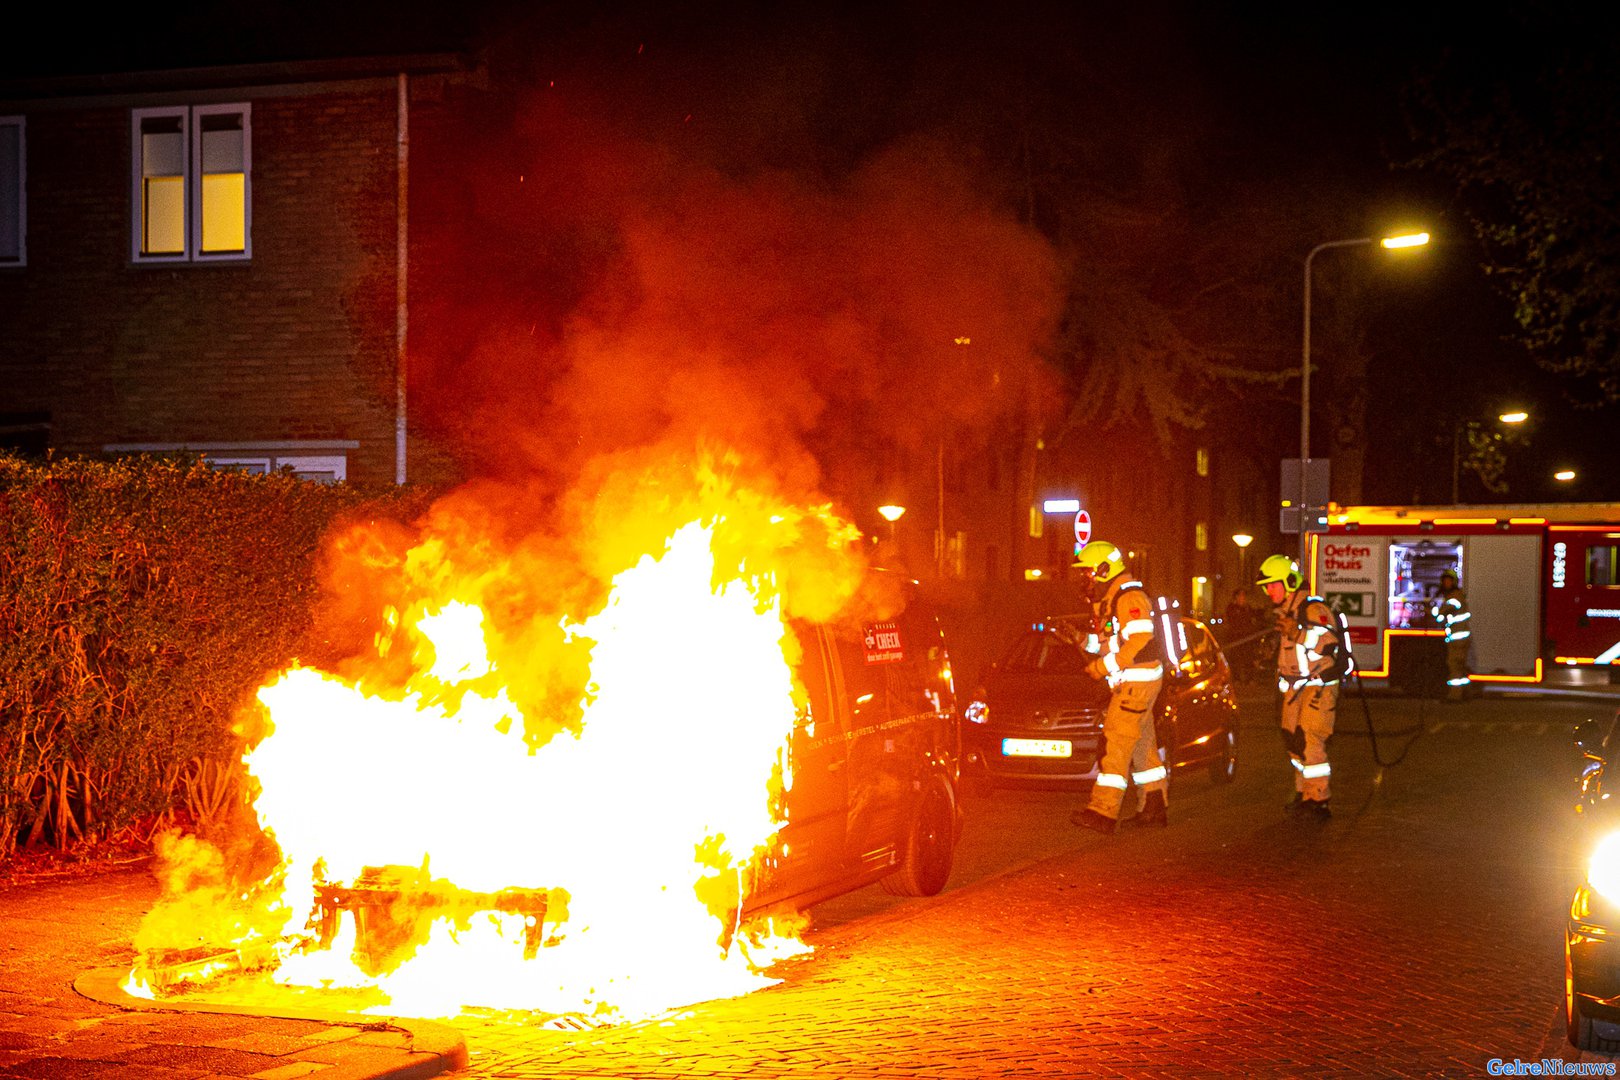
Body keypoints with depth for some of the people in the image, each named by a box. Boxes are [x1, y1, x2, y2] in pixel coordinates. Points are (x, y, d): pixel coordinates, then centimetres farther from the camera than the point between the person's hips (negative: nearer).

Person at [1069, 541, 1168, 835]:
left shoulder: (1129, 598, -16)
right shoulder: (1109, 600, 17)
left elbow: (1139, 642, -24)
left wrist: (1102, 667, -21)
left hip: (1138, 682, -11)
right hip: (1127, 684, 11)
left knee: (1116, 744, -14)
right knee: (1142, 747, 14)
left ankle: (1104, 811, -17)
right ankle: (1154, 807, 20)